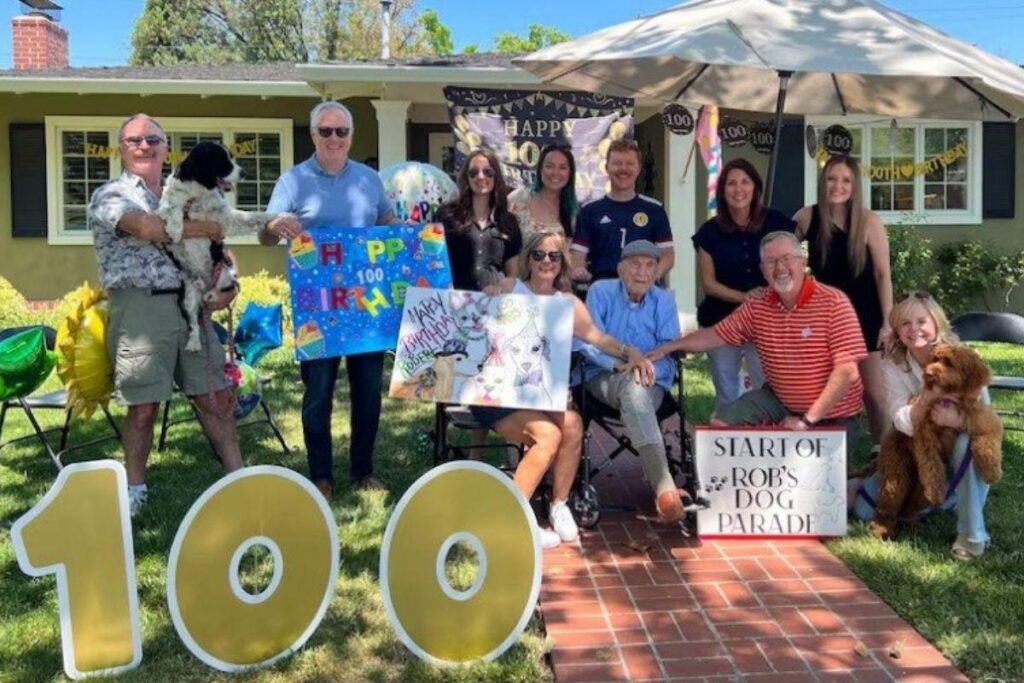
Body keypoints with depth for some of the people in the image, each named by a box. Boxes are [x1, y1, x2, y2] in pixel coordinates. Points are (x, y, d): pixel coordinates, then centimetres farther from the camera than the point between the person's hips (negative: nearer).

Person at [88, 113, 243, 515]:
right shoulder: (111, 196, -1)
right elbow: (148, 228, -21)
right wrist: (203, 228, -10)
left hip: (189, 304, 5)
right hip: (139, 307, -5)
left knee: (216, 395, 7)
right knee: (143, 407, 1)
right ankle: (135, 488, 19)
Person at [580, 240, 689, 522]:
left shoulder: (665, 300, 10)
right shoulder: (601, 292, 5)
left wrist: (651, 367, -20)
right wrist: (621, 364, -22)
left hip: (652, 382, 2)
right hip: (604, 377, -2)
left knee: (636, 392, -36)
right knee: (632, 387, -37)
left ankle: (659, 483, -44)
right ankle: (664, 483, -50)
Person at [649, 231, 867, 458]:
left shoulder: (833, 302, -19)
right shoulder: (757, 307, 0)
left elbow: (846, 370, -24)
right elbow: (716, 334, 9)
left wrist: (808, 420, -26)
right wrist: (668, 348, 0)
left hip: (832, 416, -4)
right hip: (779, 400, 5)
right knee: (721, 423, -5)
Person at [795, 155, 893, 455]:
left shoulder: (868, 221, -11)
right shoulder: (807, 217, -5)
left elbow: (883, 274, -8)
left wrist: (888, 322, -10)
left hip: (864, 316, -2)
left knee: (873, 393, 3)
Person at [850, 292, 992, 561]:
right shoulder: (893, 365, -12)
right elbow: (904, 424, -21)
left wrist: (958, 420, -40)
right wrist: (926, 397, -40)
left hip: (959, 455, -2)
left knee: (966, 444, -39)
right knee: (864, 508, -9)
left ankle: (972, 535, -24)